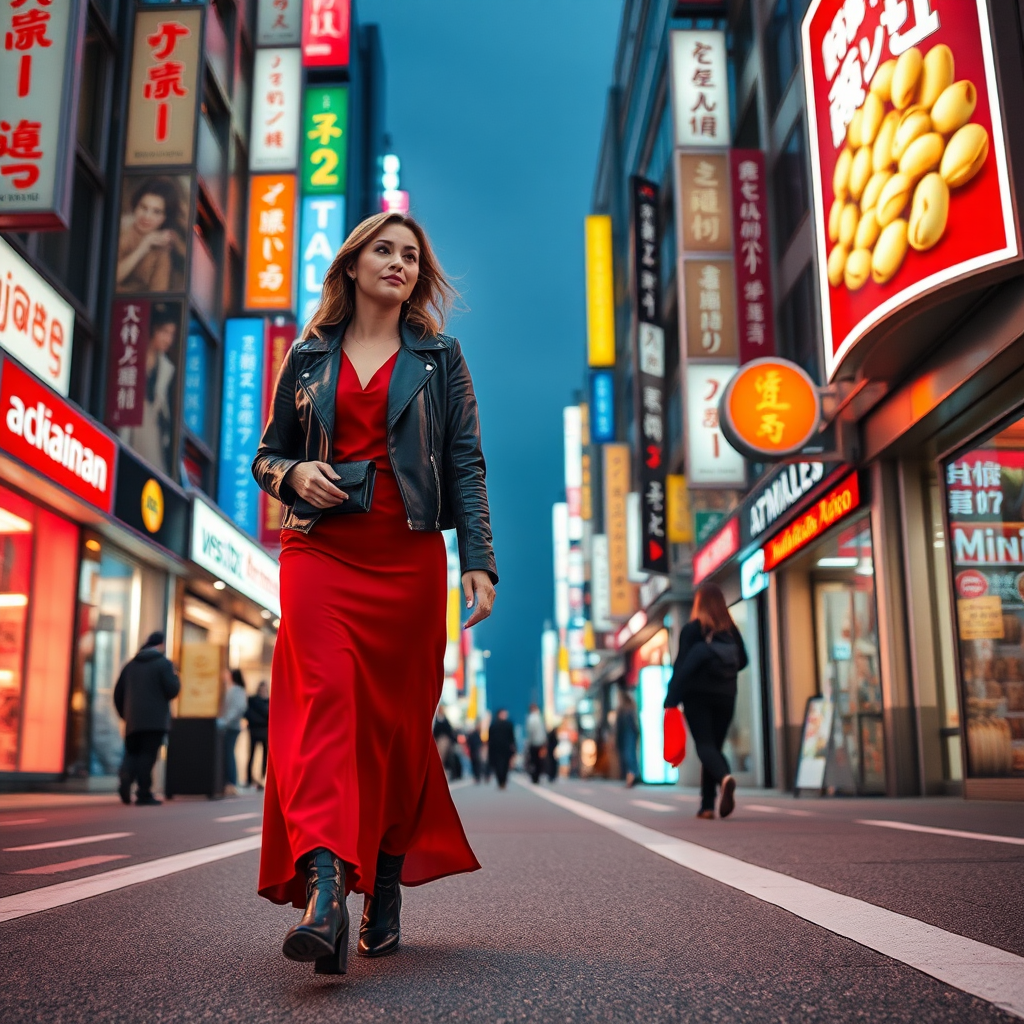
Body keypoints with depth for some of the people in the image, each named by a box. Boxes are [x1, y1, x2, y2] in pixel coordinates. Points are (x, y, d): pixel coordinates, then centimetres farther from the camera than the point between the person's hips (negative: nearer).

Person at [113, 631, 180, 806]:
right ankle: (144, 794, -2)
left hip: (133, 721, 4)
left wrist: (125, 714, 24)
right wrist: (175, 678, 10)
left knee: (132, 753, 12)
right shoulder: (164, 664, -3)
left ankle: (126, 776, -17)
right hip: (155, 720, -4)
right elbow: (172, 691, -11)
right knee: (147, 755, -2)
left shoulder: (131, 665, 13)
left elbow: (118, 693, 14)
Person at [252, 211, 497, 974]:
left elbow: (466, 466, 6)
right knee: (324, 699, -19)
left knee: (397, 722, 3)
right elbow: (267, 453, 20)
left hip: (408, 559, 0)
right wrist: (293, 474, -5)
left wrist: (479, 560, -5)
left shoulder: (439, 358, 12)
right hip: (321, 551, 0)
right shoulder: (309, 357, 15)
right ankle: (324, 890, -29)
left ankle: (386, 890, 18)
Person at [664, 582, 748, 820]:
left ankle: (725, 777, -36)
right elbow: (742, 660, 10)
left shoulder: (691, 629, -6)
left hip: (697, 695, -4)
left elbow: (682, 666, -11)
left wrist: (671, 700, -11)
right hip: (725, 696, 4)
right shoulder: (731, 629, 5)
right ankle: (707, 805, 8)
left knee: (705, 745, -5)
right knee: (715, 746, 11)